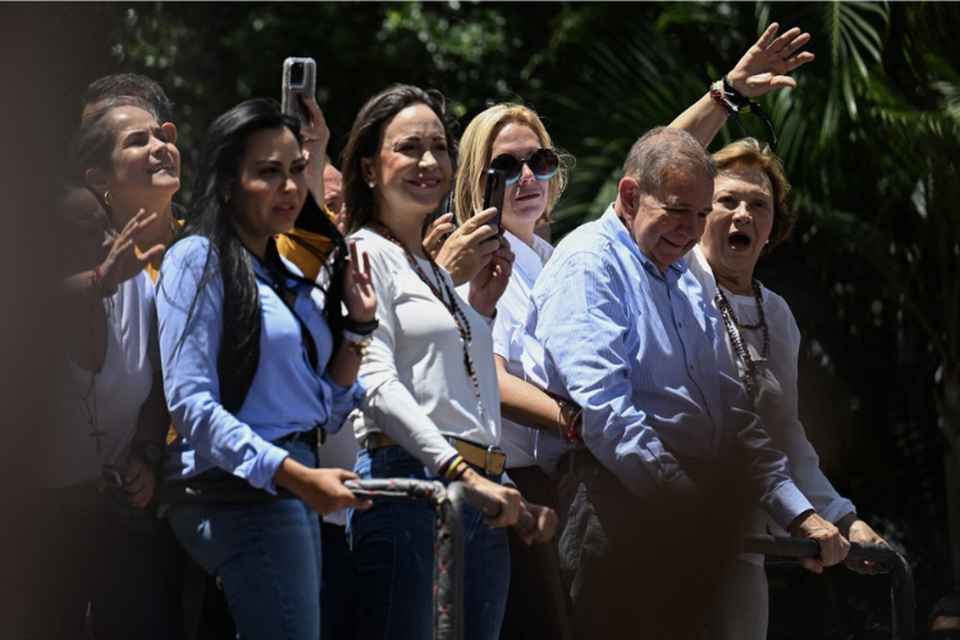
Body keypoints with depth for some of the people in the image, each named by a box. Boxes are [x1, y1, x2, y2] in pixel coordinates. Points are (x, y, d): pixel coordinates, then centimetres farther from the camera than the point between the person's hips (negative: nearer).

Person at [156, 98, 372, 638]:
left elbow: (329, 412, 21)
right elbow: (190, 402, -15)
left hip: (295, 493, 9)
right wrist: (296, 475, -22)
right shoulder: (200, 259, -6)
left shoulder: (287, 277, 19)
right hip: (240, 490, -9)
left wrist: (358, 322, 9)